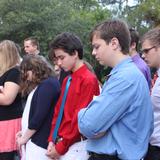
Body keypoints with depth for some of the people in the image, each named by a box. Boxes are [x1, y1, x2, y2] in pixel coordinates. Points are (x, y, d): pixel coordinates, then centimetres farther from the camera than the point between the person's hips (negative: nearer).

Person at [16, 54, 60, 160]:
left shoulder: (47, 84, -14)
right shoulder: (40, 85, 16)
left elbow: (39, 116, -18)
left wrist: (25, 138, -8)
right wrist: (25, 132, 9)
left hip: (41, 142, -9)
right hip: (35, 139, 9)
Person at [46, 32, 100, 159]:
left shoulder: (88, 80, -16)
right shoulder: (67, 80, 11)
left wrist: (61, 147, -14)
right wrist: (52, 140, 3)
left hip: (73, 146, -7)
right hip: (60, 142, 7)